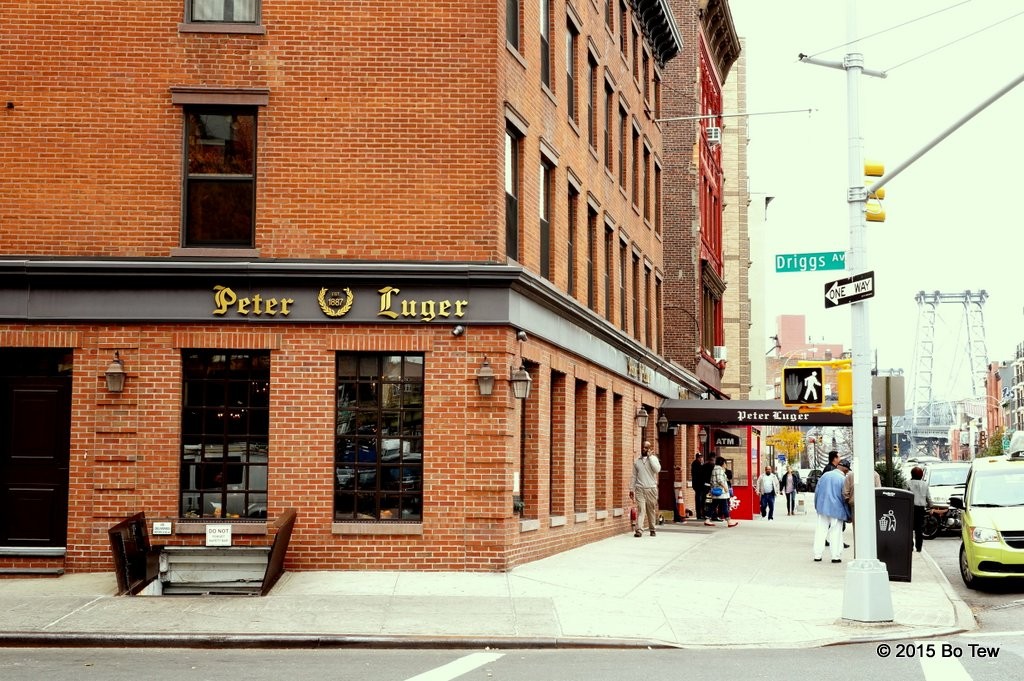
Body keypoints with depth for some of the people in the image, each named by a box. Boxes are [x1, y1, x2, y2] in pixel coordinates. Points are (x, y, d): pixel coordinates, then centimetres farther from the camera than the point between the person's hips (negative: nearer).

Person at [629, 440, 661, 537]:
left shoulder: (653, 458, 4)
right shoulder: (637, 460, 11)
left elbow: (657, 469, -16)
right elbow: (634, 476, 12)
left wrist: (650, 456, -12)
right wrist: (631, 488, 7)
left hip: (651, 488, -1)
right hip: (639, 489, 1)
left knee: (651, 510, 6)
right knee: (640, 509, -10)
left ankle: (652, 529, 17)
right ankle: (639, 530, -17)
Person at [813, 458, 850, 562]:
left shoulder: (825, 475, 4)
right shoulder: (843, 479, -12)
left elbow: (816, 491, 9)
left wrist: (817, 506, 20)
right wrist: (848, 514, 2)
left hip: (822, 508, 4)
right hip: (836, 510, -4)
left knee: (820, 531, 9)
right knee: (836, 533, 5)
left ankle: (817, 555, 11)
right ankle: (836, 556, 6)